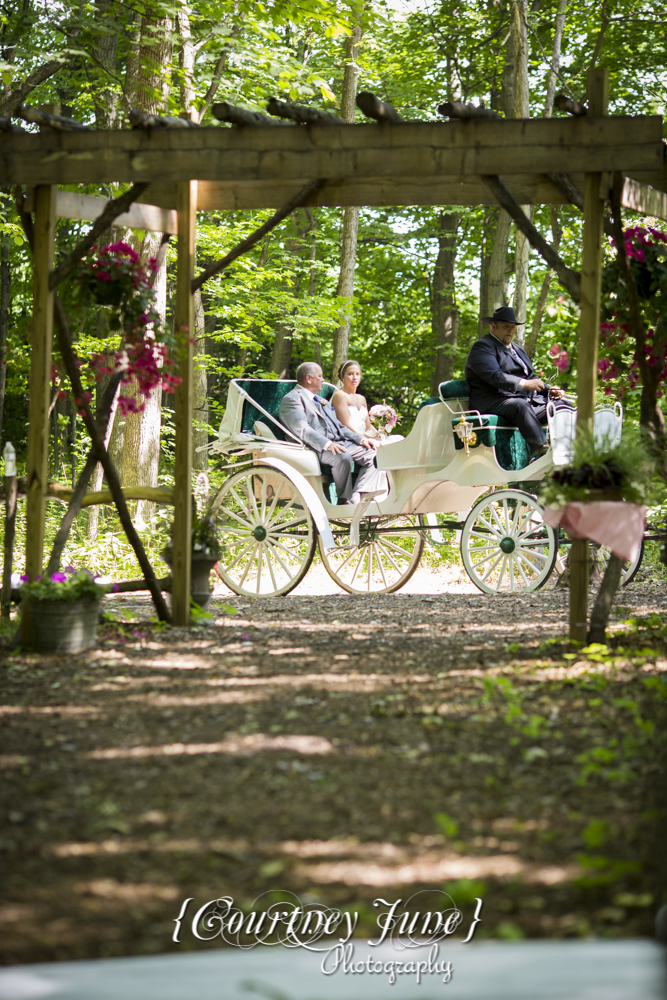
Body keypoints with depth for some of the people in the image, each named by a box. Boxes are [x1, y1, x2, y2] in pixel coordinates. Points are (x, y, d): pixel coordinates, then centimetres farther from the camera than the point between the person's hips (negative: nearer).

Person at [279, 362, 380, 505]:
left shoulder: (321, 401, 31)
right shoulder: (292, 399, -1)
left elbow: (339, 426, 28)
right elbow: (302, 429, -16)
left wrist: (360, 439, 10)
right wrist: (326, 444, -31)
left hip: (339, 443, 9)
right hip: (316, 448, -9)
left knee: (373, 454, -7)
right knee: (343, 457, -37)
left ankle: (357, 497, -22)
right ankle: (345, 500, -21)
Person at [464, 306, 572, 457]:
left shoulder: (518, 350, 28)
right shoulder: (482, 347, -2)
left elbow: (531, 377, 27)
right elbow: (495, 376, -17)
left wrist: (549, 390, 6)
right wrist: (524, 384, -28)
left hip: (528, 400, 9)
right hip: (493, 404, -9)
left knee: (562, 404, -6)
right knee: (520, 405, -39)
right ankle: (541, 450, -53)